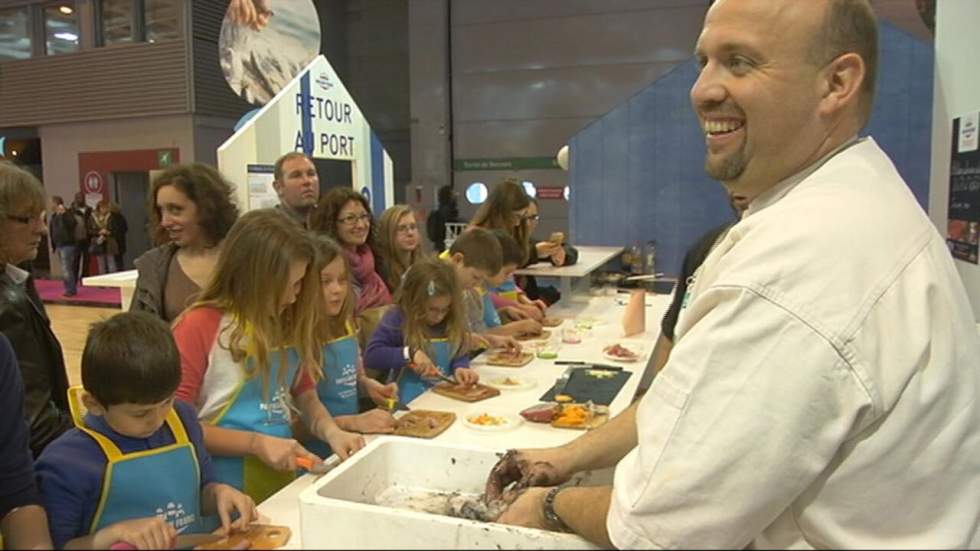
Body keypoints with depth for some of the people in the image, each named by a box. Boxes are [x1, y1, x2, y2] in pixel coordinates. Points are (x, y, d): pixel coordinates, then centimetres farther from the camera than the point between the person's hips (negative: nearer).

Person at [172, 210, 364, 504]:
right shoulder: (199, 326, -13)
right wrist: (256, 443, -17)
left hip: (283, 479, 5)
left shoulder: (289, 323, 4)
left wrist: (331, 431, -8)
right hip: (227, 489, -4)